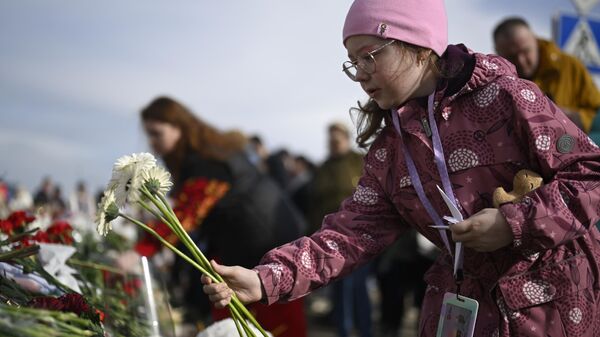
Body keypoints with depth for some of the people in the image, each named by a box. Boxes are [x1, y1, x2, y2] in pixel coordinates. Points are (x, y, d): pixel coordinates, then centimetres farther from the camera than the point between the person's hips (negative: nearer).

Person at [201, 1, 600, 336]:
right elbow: (352, 231, -7)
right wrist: (266, 280, -20)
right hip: (459, 304, 4)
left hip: (554, 298, -4)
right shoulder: (388, 149, 3)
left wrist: (514, 224, -22)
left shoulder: (504, 97, -13)